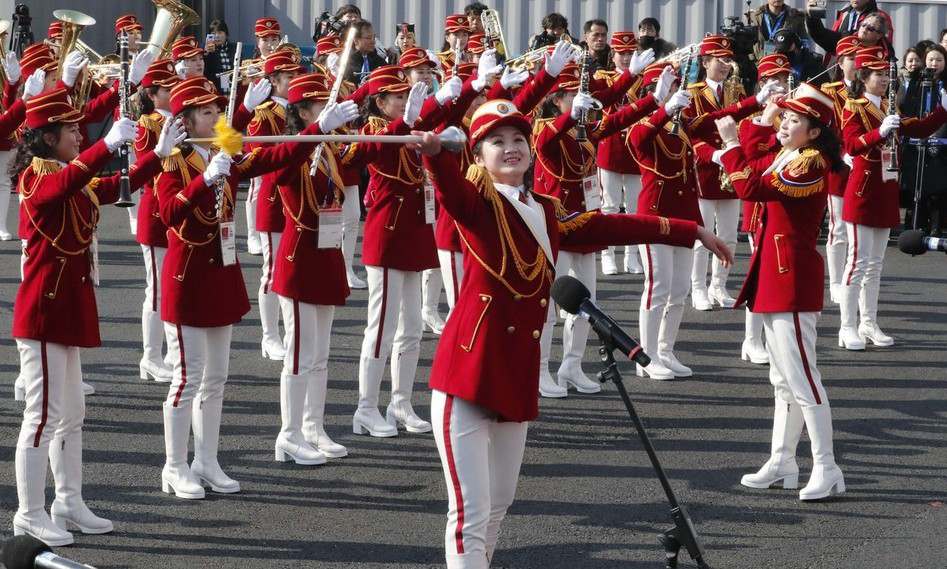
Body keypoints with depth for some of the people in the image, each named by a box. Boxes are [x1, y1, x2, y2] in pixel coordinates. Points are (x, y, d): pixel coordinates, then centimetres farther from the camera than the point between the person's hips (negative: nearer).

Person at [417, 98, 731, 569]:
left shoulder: (546, 212, 14)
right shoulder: (478, 202, -6)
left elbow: (610, 226, 22)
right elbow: (452, 193, -29)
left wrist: (691, 233, 28)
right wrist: (435, 154, -52)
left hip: (518, 370, 7)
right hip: (470, 367, -7)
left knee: (499, 503, 17)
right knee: (470, 512, -10)